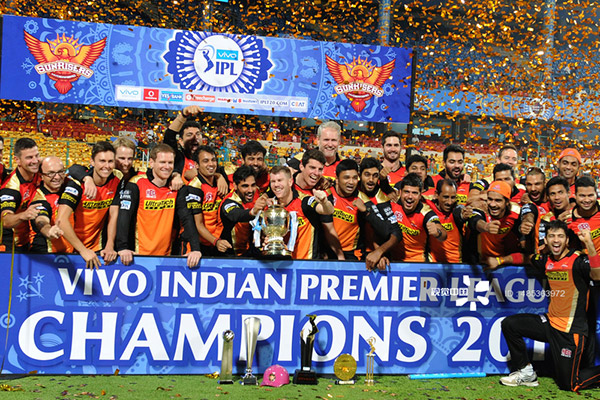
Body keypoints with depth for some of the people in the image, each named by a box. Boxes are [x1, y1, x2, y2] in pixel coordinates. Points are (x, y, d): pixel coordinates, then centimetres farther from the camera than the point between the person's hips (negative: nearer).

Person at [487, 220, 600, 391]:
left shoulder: (578, 260, -14)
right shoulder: (547, 261, 6)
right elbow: (524, 258, 24)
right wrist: (500, 260, 12)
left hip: (571, 330, -7)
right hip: (550, 323, 7)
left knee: (568, 384, -4)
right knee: (509, 324, 4)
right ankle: (526, 373, 16)